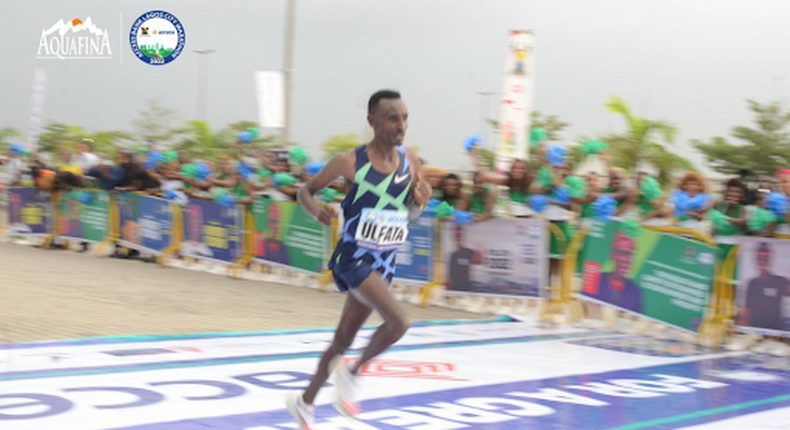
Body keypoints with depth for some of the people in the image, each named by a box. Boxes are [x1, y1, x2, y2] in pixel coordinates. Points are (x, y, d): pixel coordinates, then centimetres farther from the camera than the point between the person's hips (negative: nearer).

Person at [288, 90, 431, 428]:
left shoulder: (411, 162, -1)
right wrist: (316, 209, -23)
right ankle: (351, 372, 0)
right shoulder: (350, 163, -14)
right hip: (354, 257, -6)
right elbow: (306, 190, -2)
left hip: (384, 262, 6)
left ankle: (305, 402, 34)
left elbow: (411, 214, 14)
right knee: (399, 321, -25)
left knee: (344, 339, 15)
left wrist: (420, 201, -9)